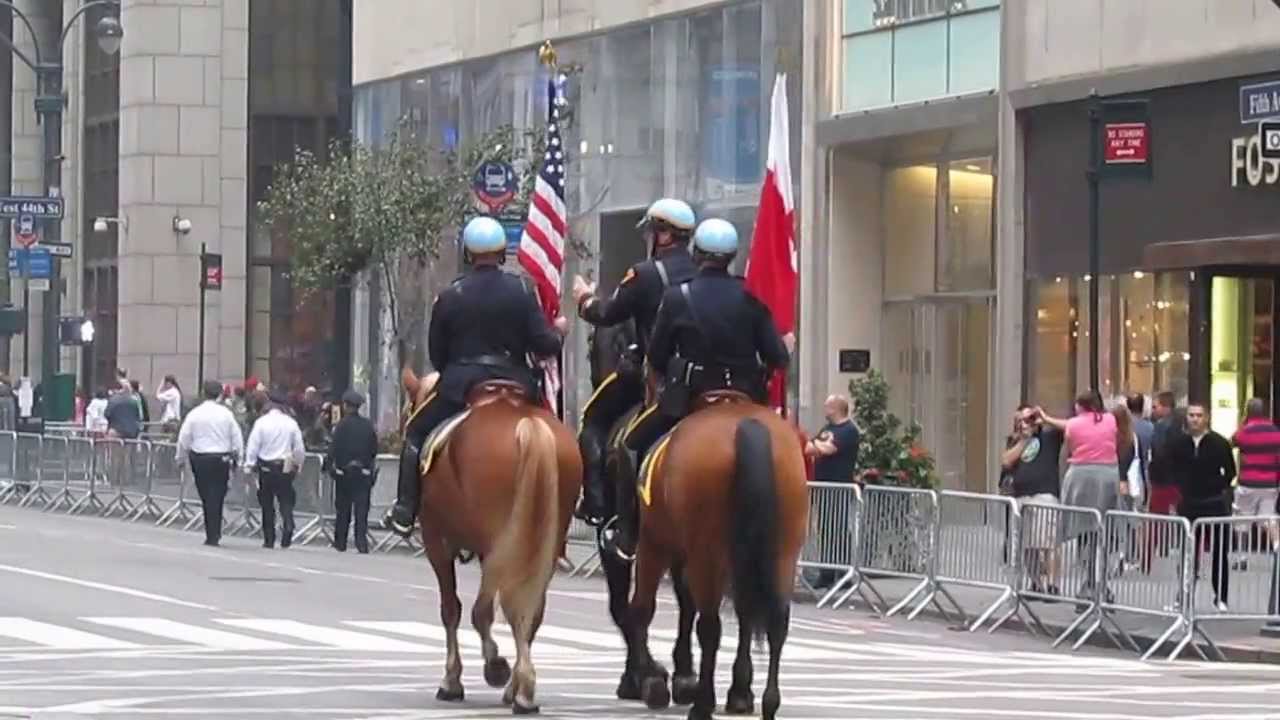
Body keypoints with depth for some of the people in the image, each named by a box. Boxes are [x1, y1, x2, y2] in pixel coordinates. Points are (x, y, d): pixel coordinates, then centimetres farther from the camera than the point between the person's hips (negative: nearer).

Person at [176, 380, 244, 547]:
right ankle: (214, 535, -2)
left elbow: (184, 439, -1)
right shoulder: (226, 414, -3)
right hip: (222, 459, 0)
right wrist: (237, 459, 13)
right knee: (217, 497, 3)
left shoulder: (194, 414, -5)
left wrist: (180, 459, 12)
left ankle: (212, 534, 11)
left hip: (200, 458, 0)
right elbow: (237, 439, 1)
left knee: (206, 497, 9)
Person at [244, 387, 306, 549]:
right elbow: (299, 448, 3)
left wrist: (249, 466, 1)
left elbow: (253, 446, -7)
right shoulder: (291, 423, -3)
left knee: (267, 504, 8)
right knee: (286, 501, 7)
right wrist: (297, 464, 18)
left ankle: (269, 539, 10)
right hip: (285, 467, 1)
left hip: (266, 467, -1)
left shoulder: (261, 422, -8)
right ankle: (288, 526, -18)